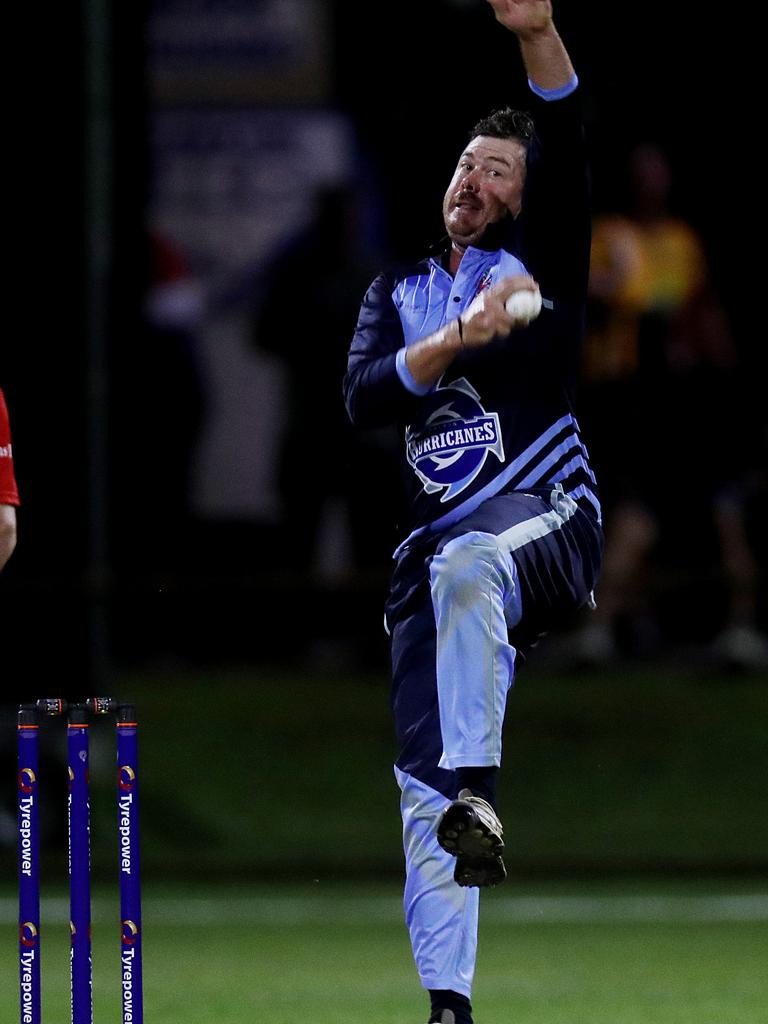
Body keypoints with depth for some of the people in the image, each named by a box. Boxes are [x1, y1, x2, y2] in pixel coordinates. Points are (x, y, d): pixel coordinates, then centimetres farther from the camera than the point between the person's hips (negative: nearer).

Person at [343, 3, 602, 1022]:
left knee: (466, 561, -41)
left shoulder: (541, 258, 12)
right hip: (437, 546, 4)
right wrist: (455, 340, -14)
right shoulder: (400, 290, 22)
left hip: (547, 519, -4)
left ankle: (478, 789, -45)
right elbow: (362, 395, 3)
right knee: (421, 780, -5)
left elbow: (566, 153, -8)